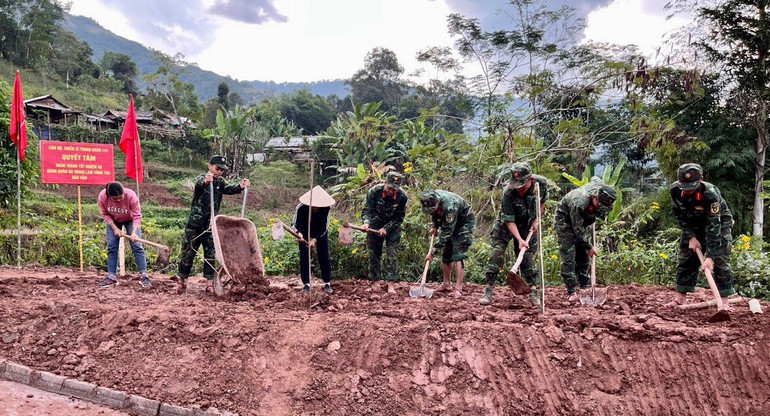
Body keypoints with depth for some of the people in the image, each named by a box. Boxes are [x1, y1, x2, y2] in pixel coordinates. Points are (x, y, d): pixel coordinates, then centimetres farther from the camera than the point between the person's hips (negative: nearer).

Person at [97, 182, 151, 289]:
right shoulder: (102, 197, -30)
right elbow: (105, 214, -14)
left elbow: (137, 216, -31)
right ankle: (112, 277, 3)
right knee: (111, 247, -3)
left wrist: (134, 232, -44)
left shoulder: (131, 196, -37)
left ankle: (144, 276, -11)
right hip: (113, 221, 2)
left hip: (130, 220, -2)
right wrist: (115, 228, -22)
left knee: (137, 245, -11)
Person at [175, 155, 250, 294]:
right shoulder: (202, 177, -6)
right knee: (188, 252, 4)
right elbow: (199, 182, -31)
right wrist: (206, 181, -57)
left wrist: (240, 186, -38)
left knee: (211, 254, 3)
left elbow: (229, 189, -14)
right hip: (195, 222, -4)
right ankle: (182, 280, 19)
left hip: (212, 225, 4)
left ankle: (209, 282, 9)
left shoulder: (220, 182, 7)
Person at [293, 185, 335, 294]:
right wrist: (299, 233, -44)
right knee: (304, 256, -6)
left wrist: (315, 240, -34)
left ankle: (327, 283, 4)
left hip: (320, 232, 1)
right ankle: (306, 284, 1)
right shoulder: (300, 208, -33)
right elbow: (295, 224, -22)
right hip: (304, 231, 0)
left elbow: (324, 227, -23)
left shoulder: (326, 208, -30)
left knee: (324, 255, -3)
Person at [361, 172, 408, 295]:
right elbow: (367, 210, -16)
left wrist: (386, 228, -19)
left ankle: (391, 284, -5)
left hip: (392, 226, -1)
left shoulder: (402, 196, -20)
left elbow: (399, 217, -12)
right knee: (374, 254, 4)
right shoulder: (374, 191, -21)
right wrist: (366, 222, -35)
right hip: (375, 225, 1)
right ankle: (376, 281, 15)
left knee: (392, 254, -8)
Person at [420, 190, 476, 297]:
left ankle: (458, 288, -18)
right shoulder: (430, 201, -17)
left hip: (465, 221, -8)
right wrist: (435, 226, -1)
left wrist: (433, 252, -34)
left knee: (458, 255, -18)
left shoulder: (449, 205, -40)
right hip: (448, 222, 8)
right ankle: (447, 284, 19)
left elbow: (446, 232, -37)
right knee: (445, 253, 6)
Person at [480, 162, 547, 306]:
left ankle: (533, 292, 9)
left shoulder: (542, 183, -23)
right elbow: (509, 220, -25)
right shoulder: (508, 193, -34)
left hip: (528, 225, 3)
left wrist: (536, 220, -8)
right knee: (497, 253, -11)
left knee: (528, 256, 0)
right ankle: (488, 290, -6)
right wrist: (519, 239, -34)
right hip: (506, 224, -2)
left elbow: (543, 201, 1)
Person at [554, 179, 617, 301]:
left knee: (583, 254, 7)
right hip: (565, 220, -7)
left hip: (582, 220, 8)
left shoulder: (600, 186, -21)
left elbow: (596, 179, 7)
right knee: (568, 256, -14)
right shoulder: (579, 203, -40)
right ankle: (571, 292, -12)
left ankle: (584, 286, 16)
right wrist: (589, 247, -18)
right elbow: (578, 229, -28)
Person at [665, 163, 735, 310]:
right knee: (685, 259, 2)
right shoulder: (675, 190, -25)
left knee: (721, 261, -13)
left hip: (719, 222, -4)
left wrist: (710, 257, -40)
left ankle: (724, 301, -8)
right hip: (693, 225, 4)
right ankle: (680, 298, 10)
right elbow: (679, 215, -8)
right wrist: (691, 237, -16)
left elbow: (713, 227, -38)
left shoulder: (711, 193, -38)